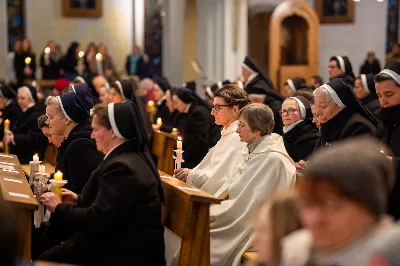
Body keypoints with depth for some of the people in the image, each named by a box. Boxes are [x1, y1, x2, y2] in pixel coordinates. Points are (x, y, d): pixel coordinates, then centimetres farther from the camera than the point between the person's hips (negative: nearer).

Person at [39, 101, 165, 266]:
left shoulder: (122, 167, -24)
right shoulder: (131, 156, 9)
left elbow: (95, 219, -23)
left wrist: (59, 207, -10)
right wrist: (78, 200, 11)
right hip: (122, 244, 10)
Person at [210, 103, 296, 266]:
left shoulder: (272, 159, -19)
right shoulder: (252, 152, 10)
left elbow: (246, 206, -21)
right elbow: (229, 189, 13)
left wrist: (211, 215, -14)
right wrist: (209, 210, -2)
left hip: (249, 230, -8)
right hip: (235, 220, 8)